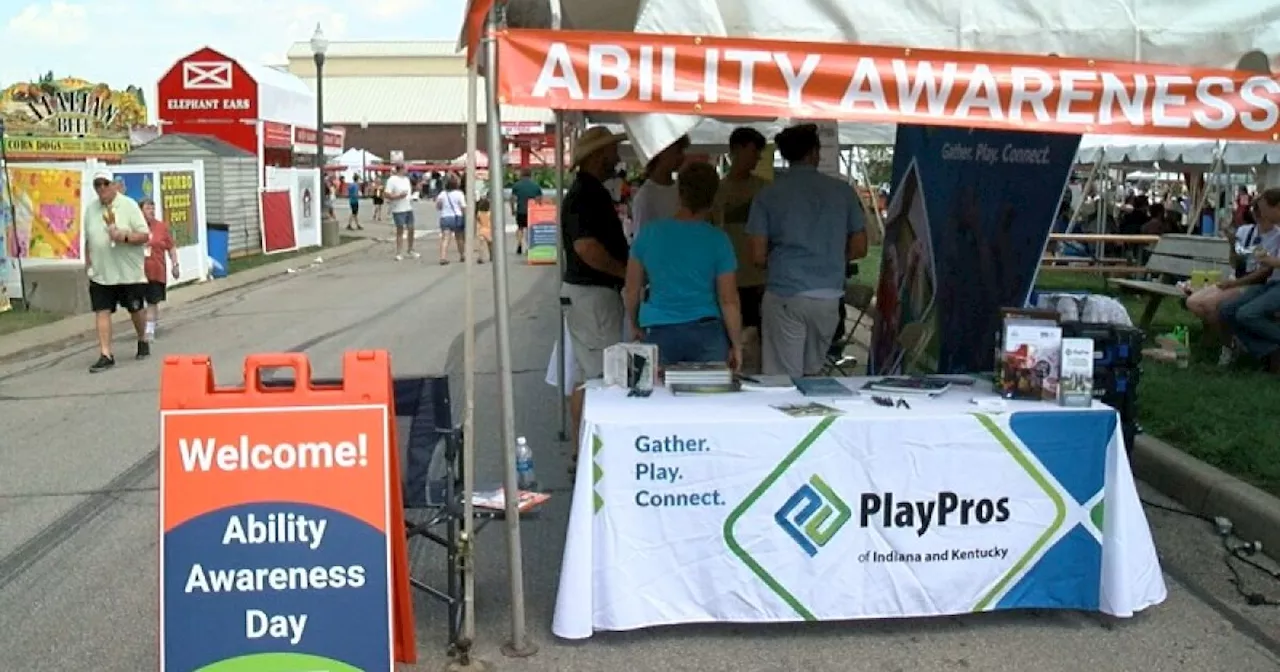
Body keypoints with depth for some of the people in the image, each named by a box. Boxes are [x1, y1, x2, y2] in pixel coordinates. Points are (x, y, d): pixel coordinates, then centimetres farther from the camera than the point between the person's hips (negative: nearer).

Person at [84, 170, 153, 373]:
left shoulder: (129, 205, -6)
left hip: (130, 272, -3)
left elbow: (145, 235, -9)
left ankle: (142, 341, 36)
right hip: (100, 274, 3)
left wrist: (124, 237, -25)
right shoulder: (91, 209, 7)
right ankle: (105, 355, -3)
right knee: (101, 311, -4)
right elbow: (88, 240, 17)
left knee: (136, 309, 11)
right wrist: (88, 263, 12)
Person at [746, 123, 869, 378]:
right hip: (829, 295, 3)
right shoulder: (843, 191, 4)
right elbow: (859, 249, 8)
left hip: (785, 296, -2)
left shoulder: (768, 195, -1)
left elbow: (757, 257, -4)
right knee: (813, 372, 18)